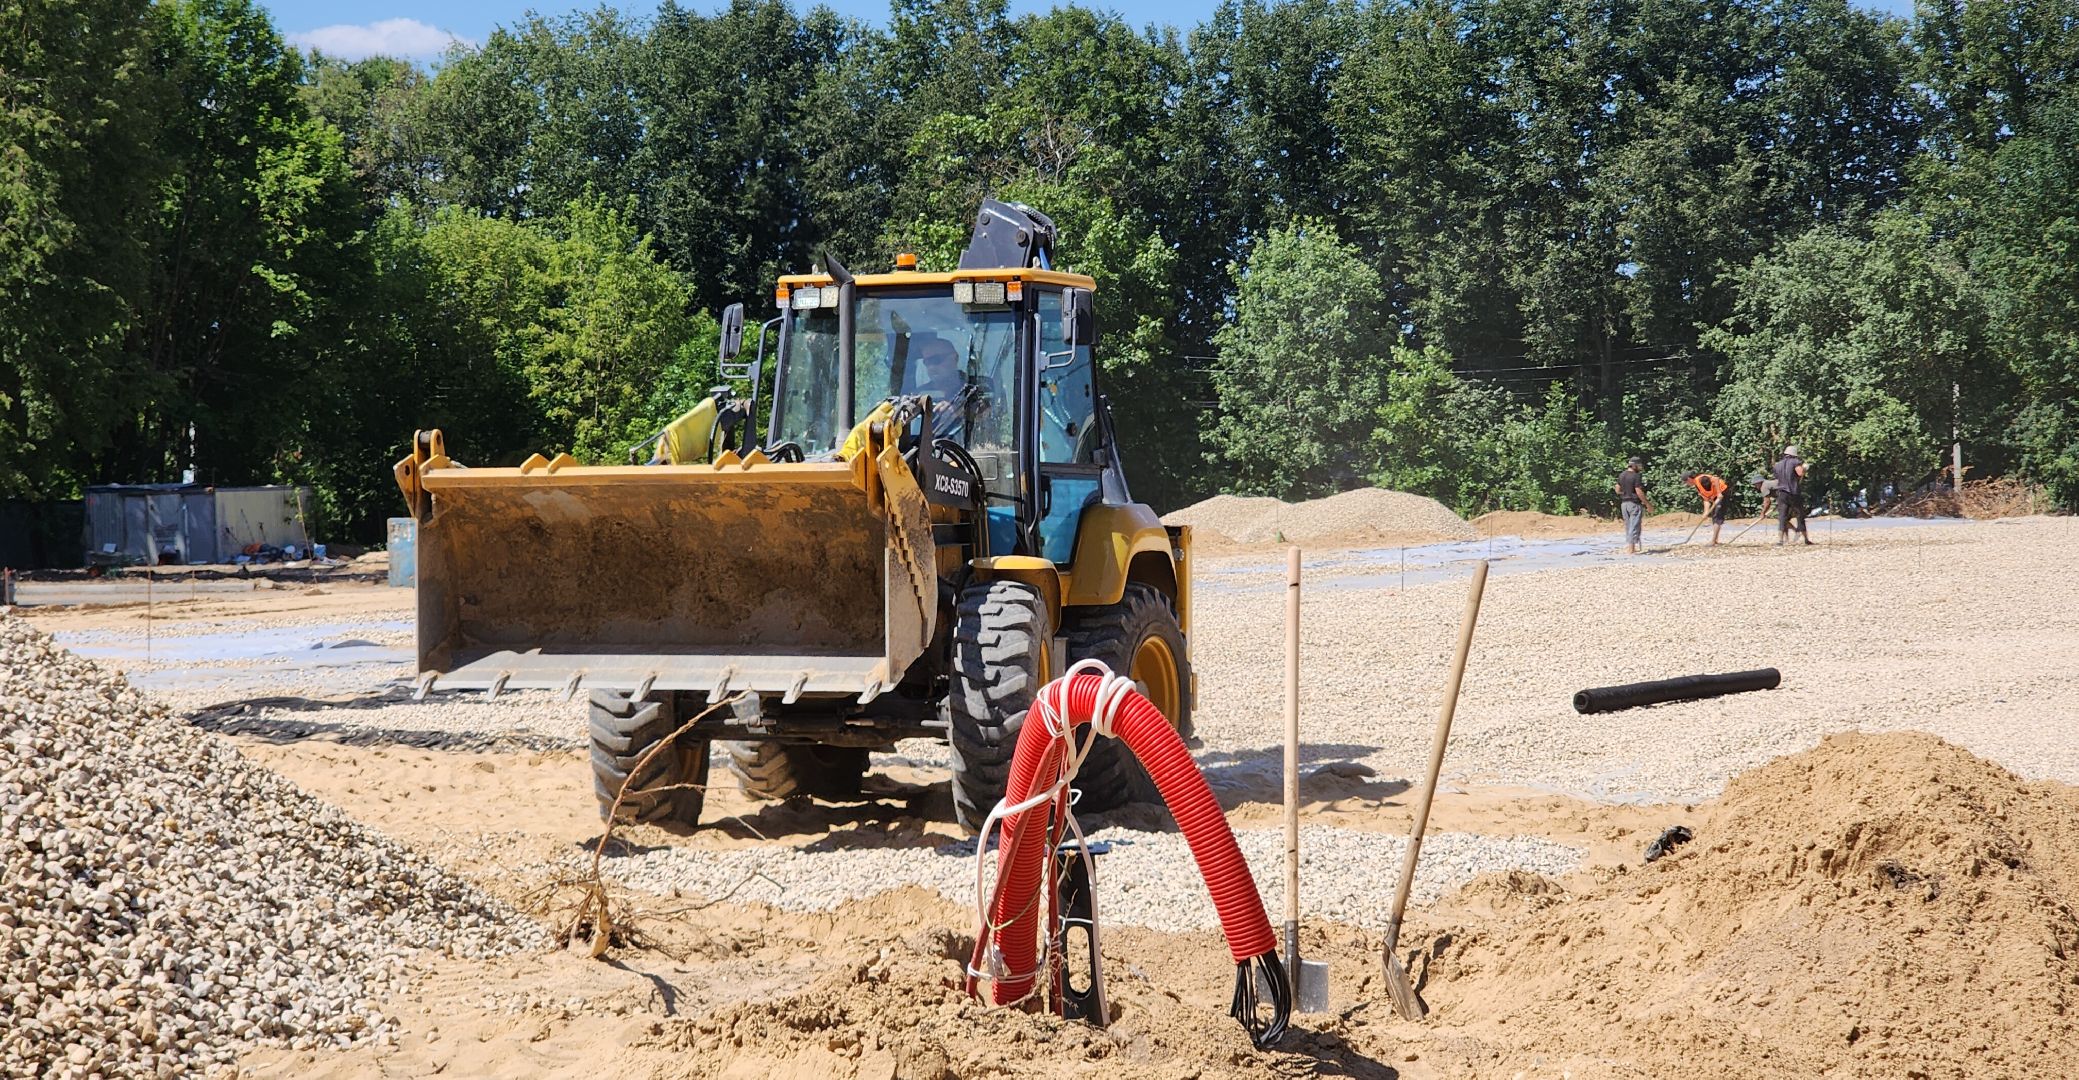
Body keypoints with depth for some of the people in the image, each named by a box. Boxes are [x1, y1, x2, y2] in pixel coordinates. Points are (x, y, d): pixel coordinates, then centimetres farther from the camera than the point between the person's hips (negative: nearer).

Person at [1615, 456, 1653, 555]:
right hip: (1635, 504, -7)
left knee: (1628, 526, 14)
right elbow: (1639, 492, -18)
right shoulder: (1636, 476, -15)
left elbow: (1617, 490, 13)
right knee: (1634, 526, -3)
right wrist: (1648, 504, -11)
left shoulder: (1621, 475, 8)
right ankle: (1631, 549, -7)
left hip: (1624, 503, 7)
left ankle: (1629, 547, 18)